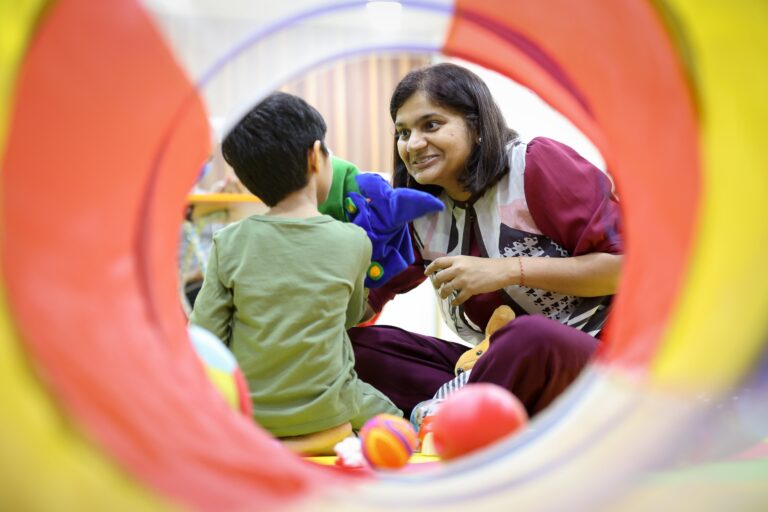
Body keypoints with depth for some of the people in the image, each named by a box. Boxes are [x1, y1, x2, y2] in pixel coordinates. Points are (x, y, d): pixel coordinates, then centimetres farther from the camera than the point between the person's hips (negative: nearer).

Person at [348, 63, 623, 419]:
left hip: (585, 355, -6)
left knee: (531, 337, -40)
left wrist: (509, 270, -20)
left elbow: (625, 263, -14)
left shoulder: (537, 164, -11)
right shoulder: (419, 215, 7)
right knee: (354, 344, -7)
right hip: (497, 364, 6)